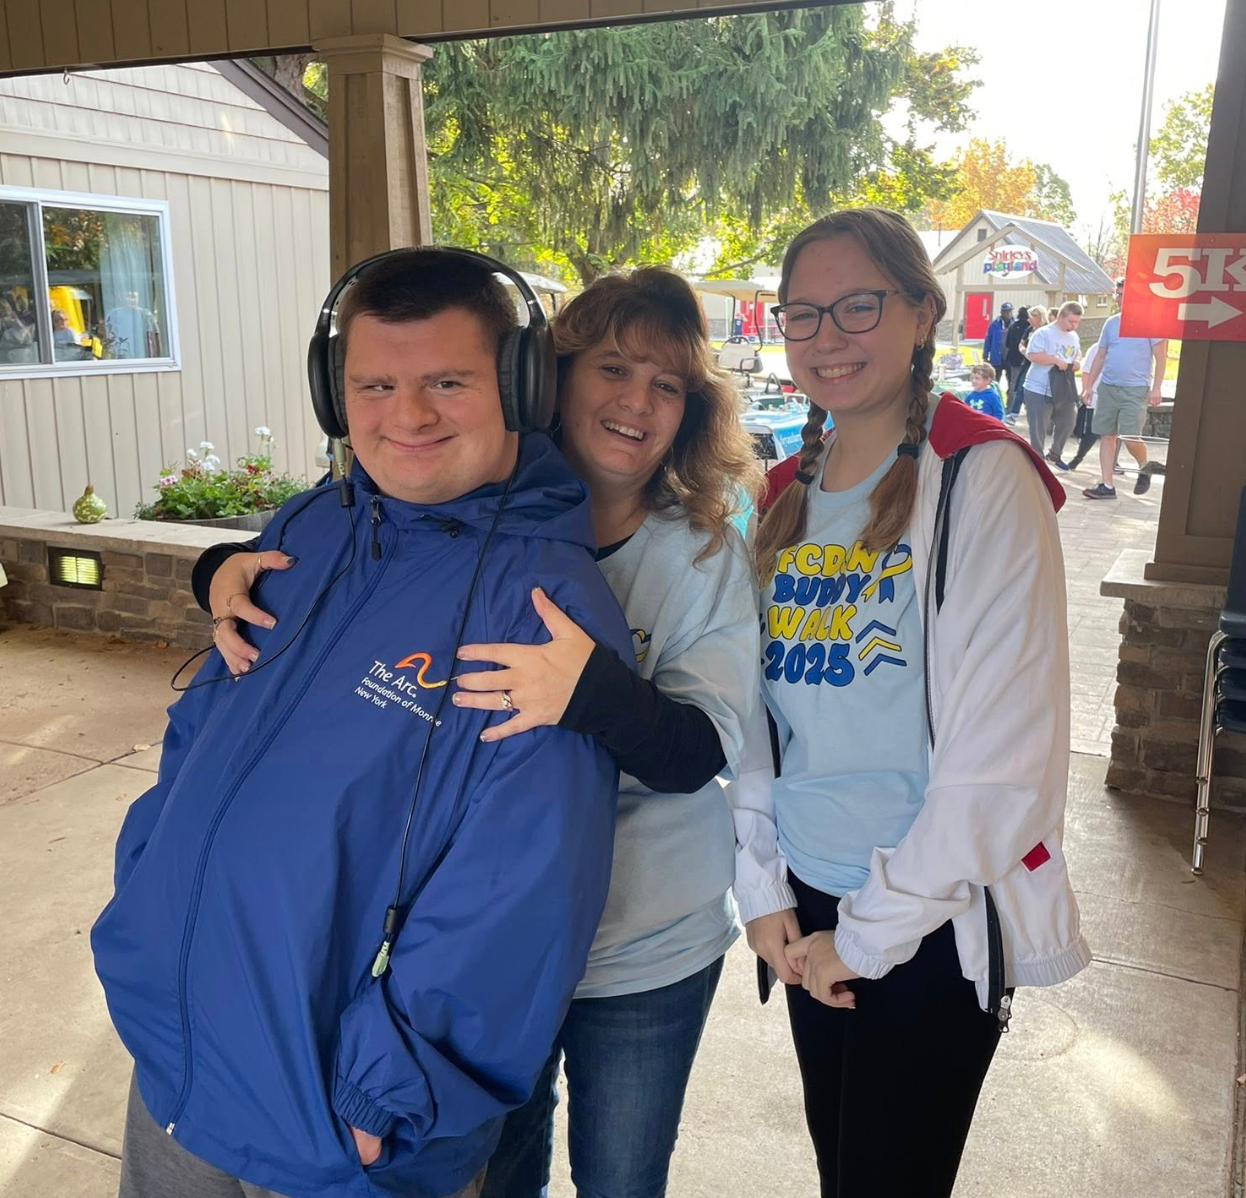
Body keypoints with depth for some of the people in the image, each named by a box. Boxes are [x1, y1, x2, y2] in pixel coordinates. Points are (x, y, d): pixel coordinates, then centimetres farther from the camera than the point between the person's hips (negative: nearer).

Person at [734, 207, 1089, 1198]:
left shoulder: (985, 480, -14)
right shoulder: (788, 495, 5)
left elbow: (1003, 753, -18)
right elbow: (760, 714, 6)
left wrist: (869, 934, -13)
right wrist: (763, 890, -1)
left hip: (936, 924, -5)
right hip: (804, 905, 5)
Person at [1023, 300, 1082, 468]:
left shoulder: (1074, 337, 12)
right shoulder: (1043, 333, -11)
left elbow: (1078, 354, 25)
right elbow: (1033, 355, -20)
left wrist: (1077, 362, 1)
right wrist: (1056, 360, -23)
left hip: (1064, 390, 7)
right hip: (1039, 390, -7)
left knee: (1068, 423, 14)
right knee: (1039, 429, -1)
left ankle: (1055, 454, 33)